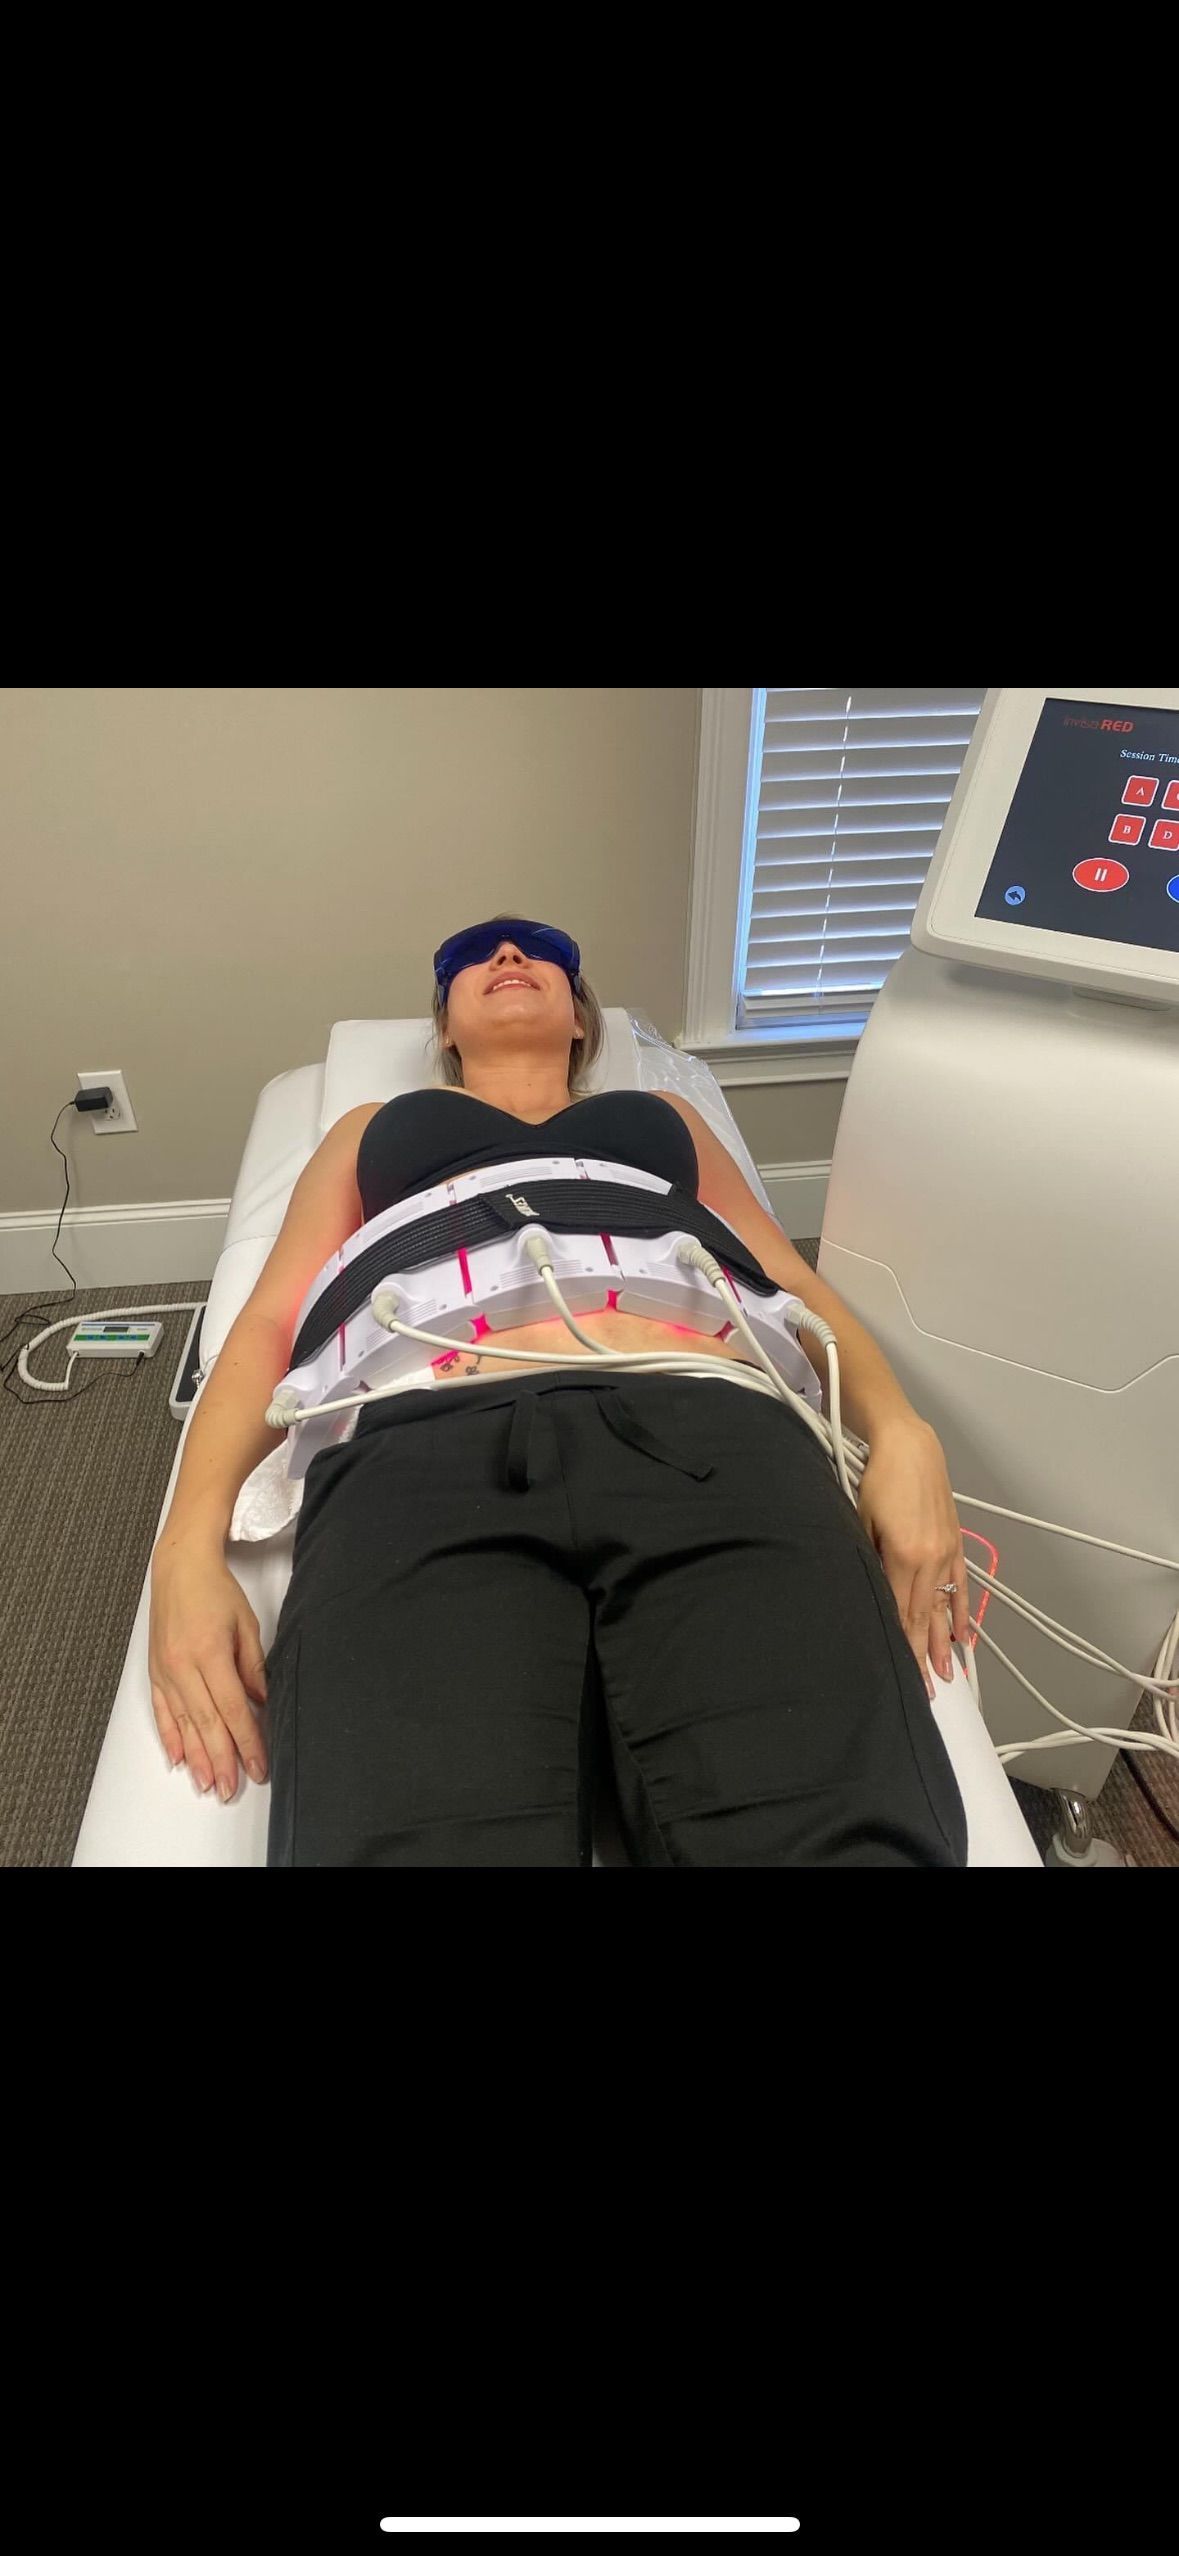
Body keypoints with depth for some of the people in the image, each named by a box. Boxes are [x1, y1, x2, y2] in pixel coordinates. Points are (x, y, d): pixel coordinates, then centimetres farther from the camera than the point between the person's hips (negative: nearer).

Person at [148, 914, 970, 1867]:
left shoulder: (660, 1114, 37)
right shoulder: (376, 1127, 35)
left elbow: (789, 1280, 26)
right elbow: (272, 1320, 21)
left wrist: (899, 1429, 3)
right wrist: (192, 1536, 2)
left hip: (708, 1430, 1)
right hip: (429, 1447, 0)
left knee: (836, 1835, -25)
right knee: (425, 1838, -28)